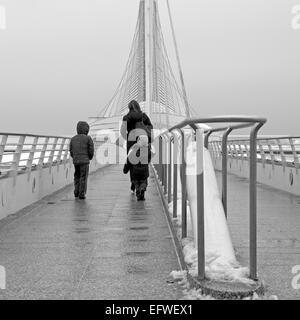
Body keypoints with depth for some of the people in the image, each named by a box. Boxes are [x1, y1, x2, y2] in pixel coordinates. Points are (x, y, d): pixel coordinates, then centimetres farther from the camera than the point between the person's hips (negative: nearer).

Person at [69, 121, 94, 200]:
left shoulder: (73, 139, 9)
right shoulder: (88, 138, -5)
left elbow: (71, 151, 10)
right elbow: (91, 150, -5)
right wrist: (90, 157, 14)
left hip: (75, 161, 4)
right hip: (84, 161, -4)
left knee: (77, 176, 18)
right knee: (83, 177, 1)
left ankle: (76, 192, 13)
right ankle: (81, 194, 0)